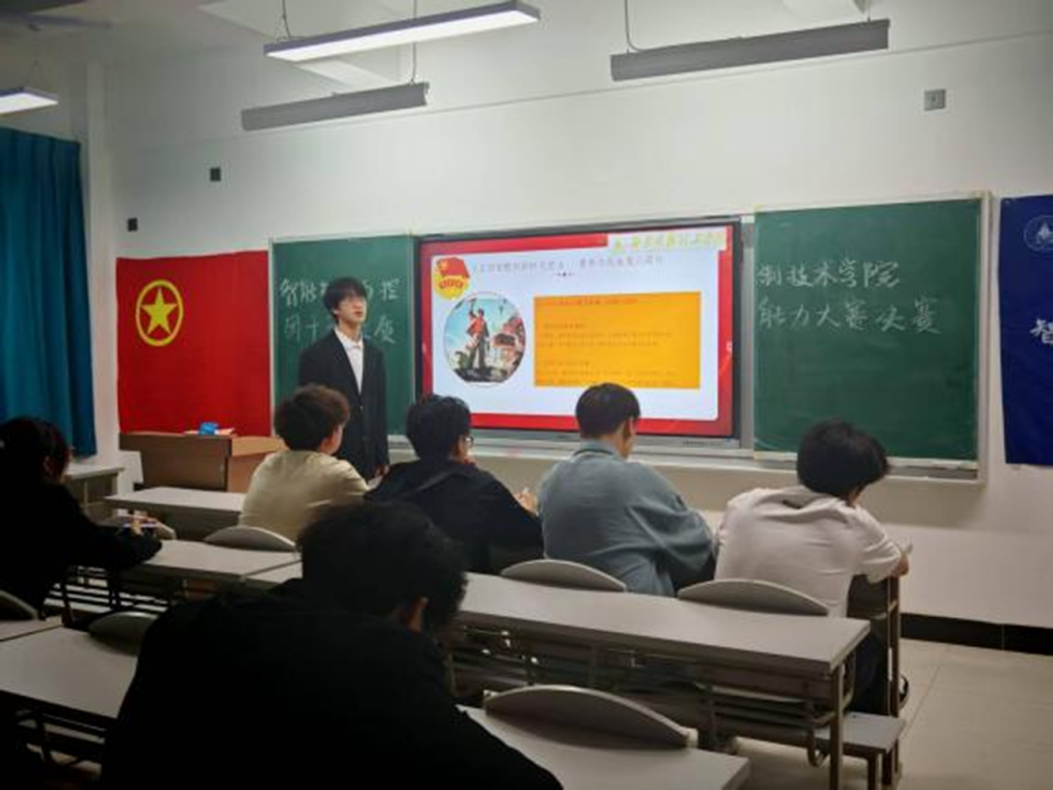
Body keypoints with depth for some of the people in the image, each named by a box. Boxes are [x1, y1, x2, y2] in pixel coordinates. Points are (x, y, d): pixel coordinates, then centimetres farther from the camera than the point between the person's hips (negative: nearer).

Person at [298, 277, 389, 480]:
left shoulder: (375, 354, 11)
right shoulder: (315, 355, -7)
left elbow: (379, 409, 13)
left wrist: (382, 459, 10)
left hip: (367, 460, 5)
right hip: (331, 460, -5)